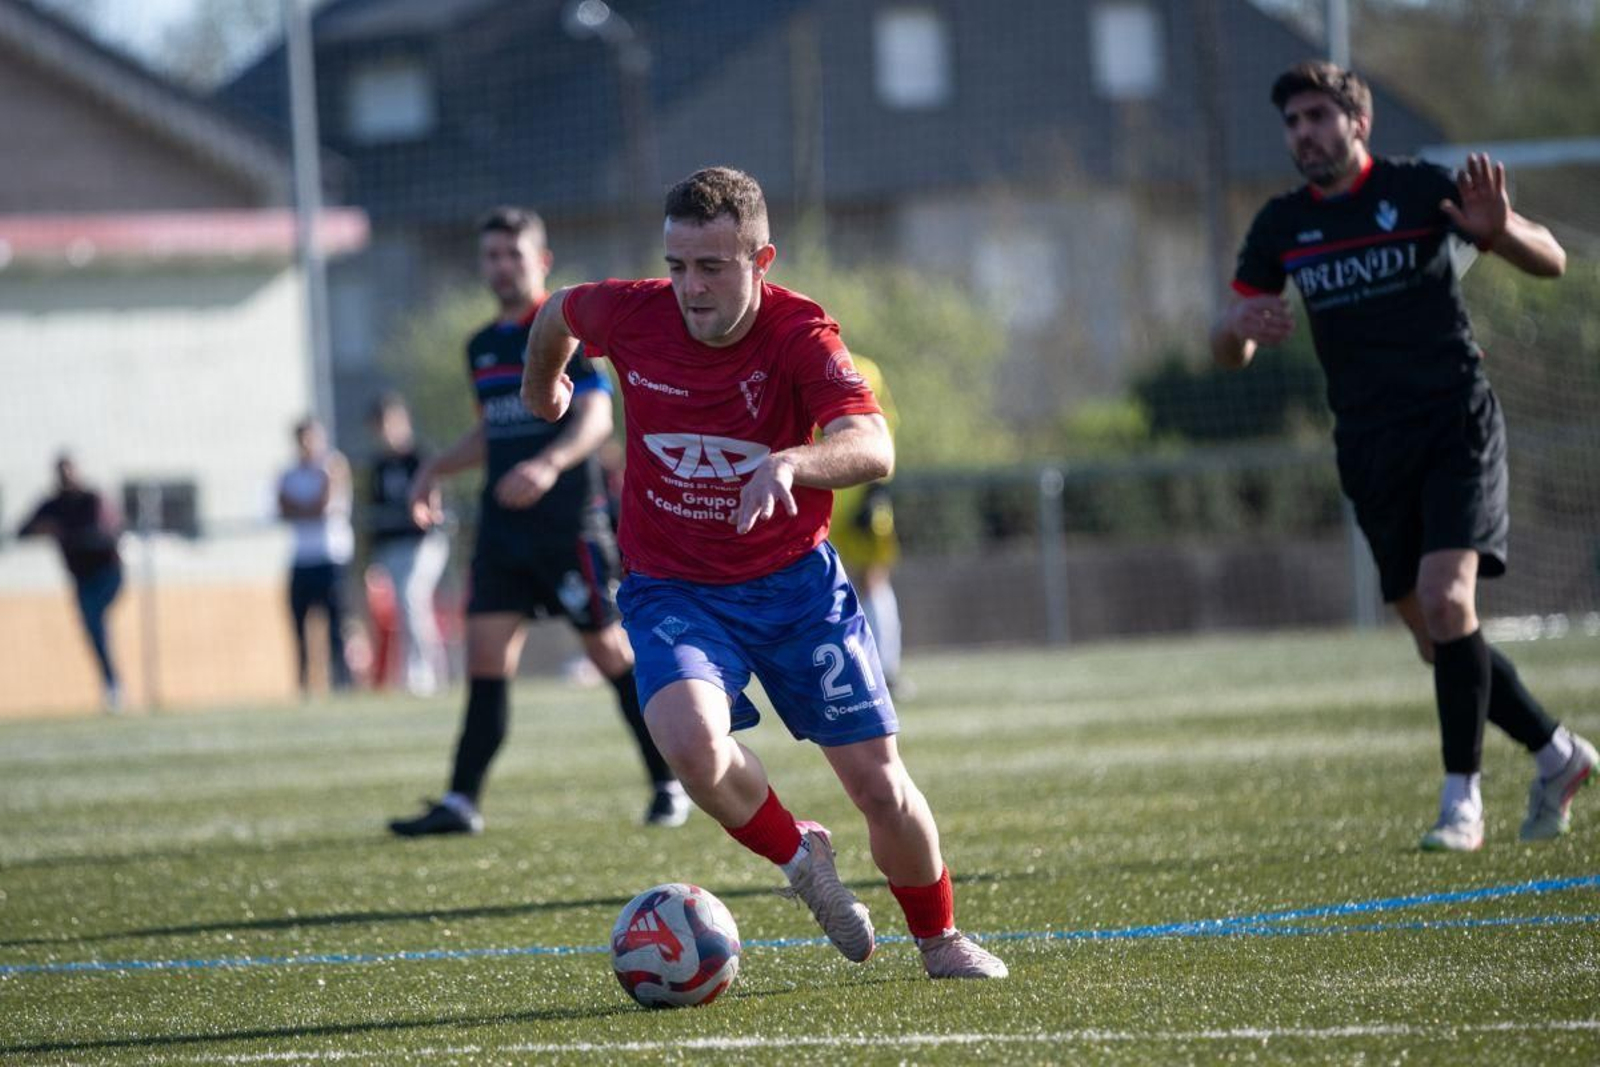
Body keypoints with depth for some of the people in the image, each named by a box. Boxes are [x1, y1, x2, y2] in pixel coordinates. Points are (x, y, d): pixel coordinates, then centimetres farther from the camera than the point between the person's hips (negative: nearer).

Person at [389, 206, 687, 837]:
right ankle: (461, 803, -4)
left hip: (568, 524, -6)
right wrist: (435, 470, 16)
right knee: (485, 659, -2)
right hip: (501, 525, 6)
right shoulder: (482, 346, 15)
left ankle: (670, 785, 13)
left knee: (611, 652, 0)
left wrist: (549, 465, -34)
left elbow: (596, 417, -18)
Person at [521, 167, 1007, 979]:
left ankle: (939, 940, 29)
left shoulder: (799, 333, -20)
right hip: (673, 590, 1)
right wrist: (542, 388, 31)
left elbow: (872, 447, -36)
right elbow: (557, 314, 12)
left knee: (878, 784, -1)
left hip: (793, 580, 0)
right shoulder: (631, 315, -13)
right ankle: (800, 858, 1)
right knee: (692, 739, -30)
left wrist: (790, 463, -55)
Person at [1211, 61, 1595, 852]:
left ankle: (1462, 799, -16)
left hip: (1456, 425, -5)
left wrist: (1501, 230, -24)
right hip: (1370, 448, 5)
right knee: (1439, 641, 6)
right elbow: (1228, 351, 10)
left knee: (1446, 599, -22)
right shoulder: (1281, 227, 7)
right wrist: (1238, 325, -15)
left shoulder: (1418, 190, -4)